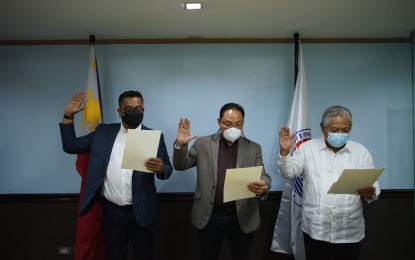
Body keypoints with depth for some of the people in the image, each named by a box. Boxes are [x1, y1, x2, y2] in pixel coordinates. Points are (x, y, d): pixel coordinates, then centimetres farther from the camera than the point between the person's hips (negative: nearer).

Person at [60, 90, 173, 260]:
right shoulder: (103, 132, 5)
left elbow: (167, 169, -1)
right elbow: (70, 146, 7)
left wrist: (160, 168, -24)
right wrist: (68, 116, -1)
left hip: (141, 211, -1)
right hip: (112, 210, 2)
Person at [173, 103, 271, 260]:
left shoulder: (254, 148, 2)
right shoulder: (203, 144, 0)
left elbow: (263, 176, -1)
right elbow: (180, 165, 4)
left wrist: (263, 186, -26)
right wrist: (180, 144, -16)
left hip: (242, 217, 1)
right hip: (210, 216, 0)